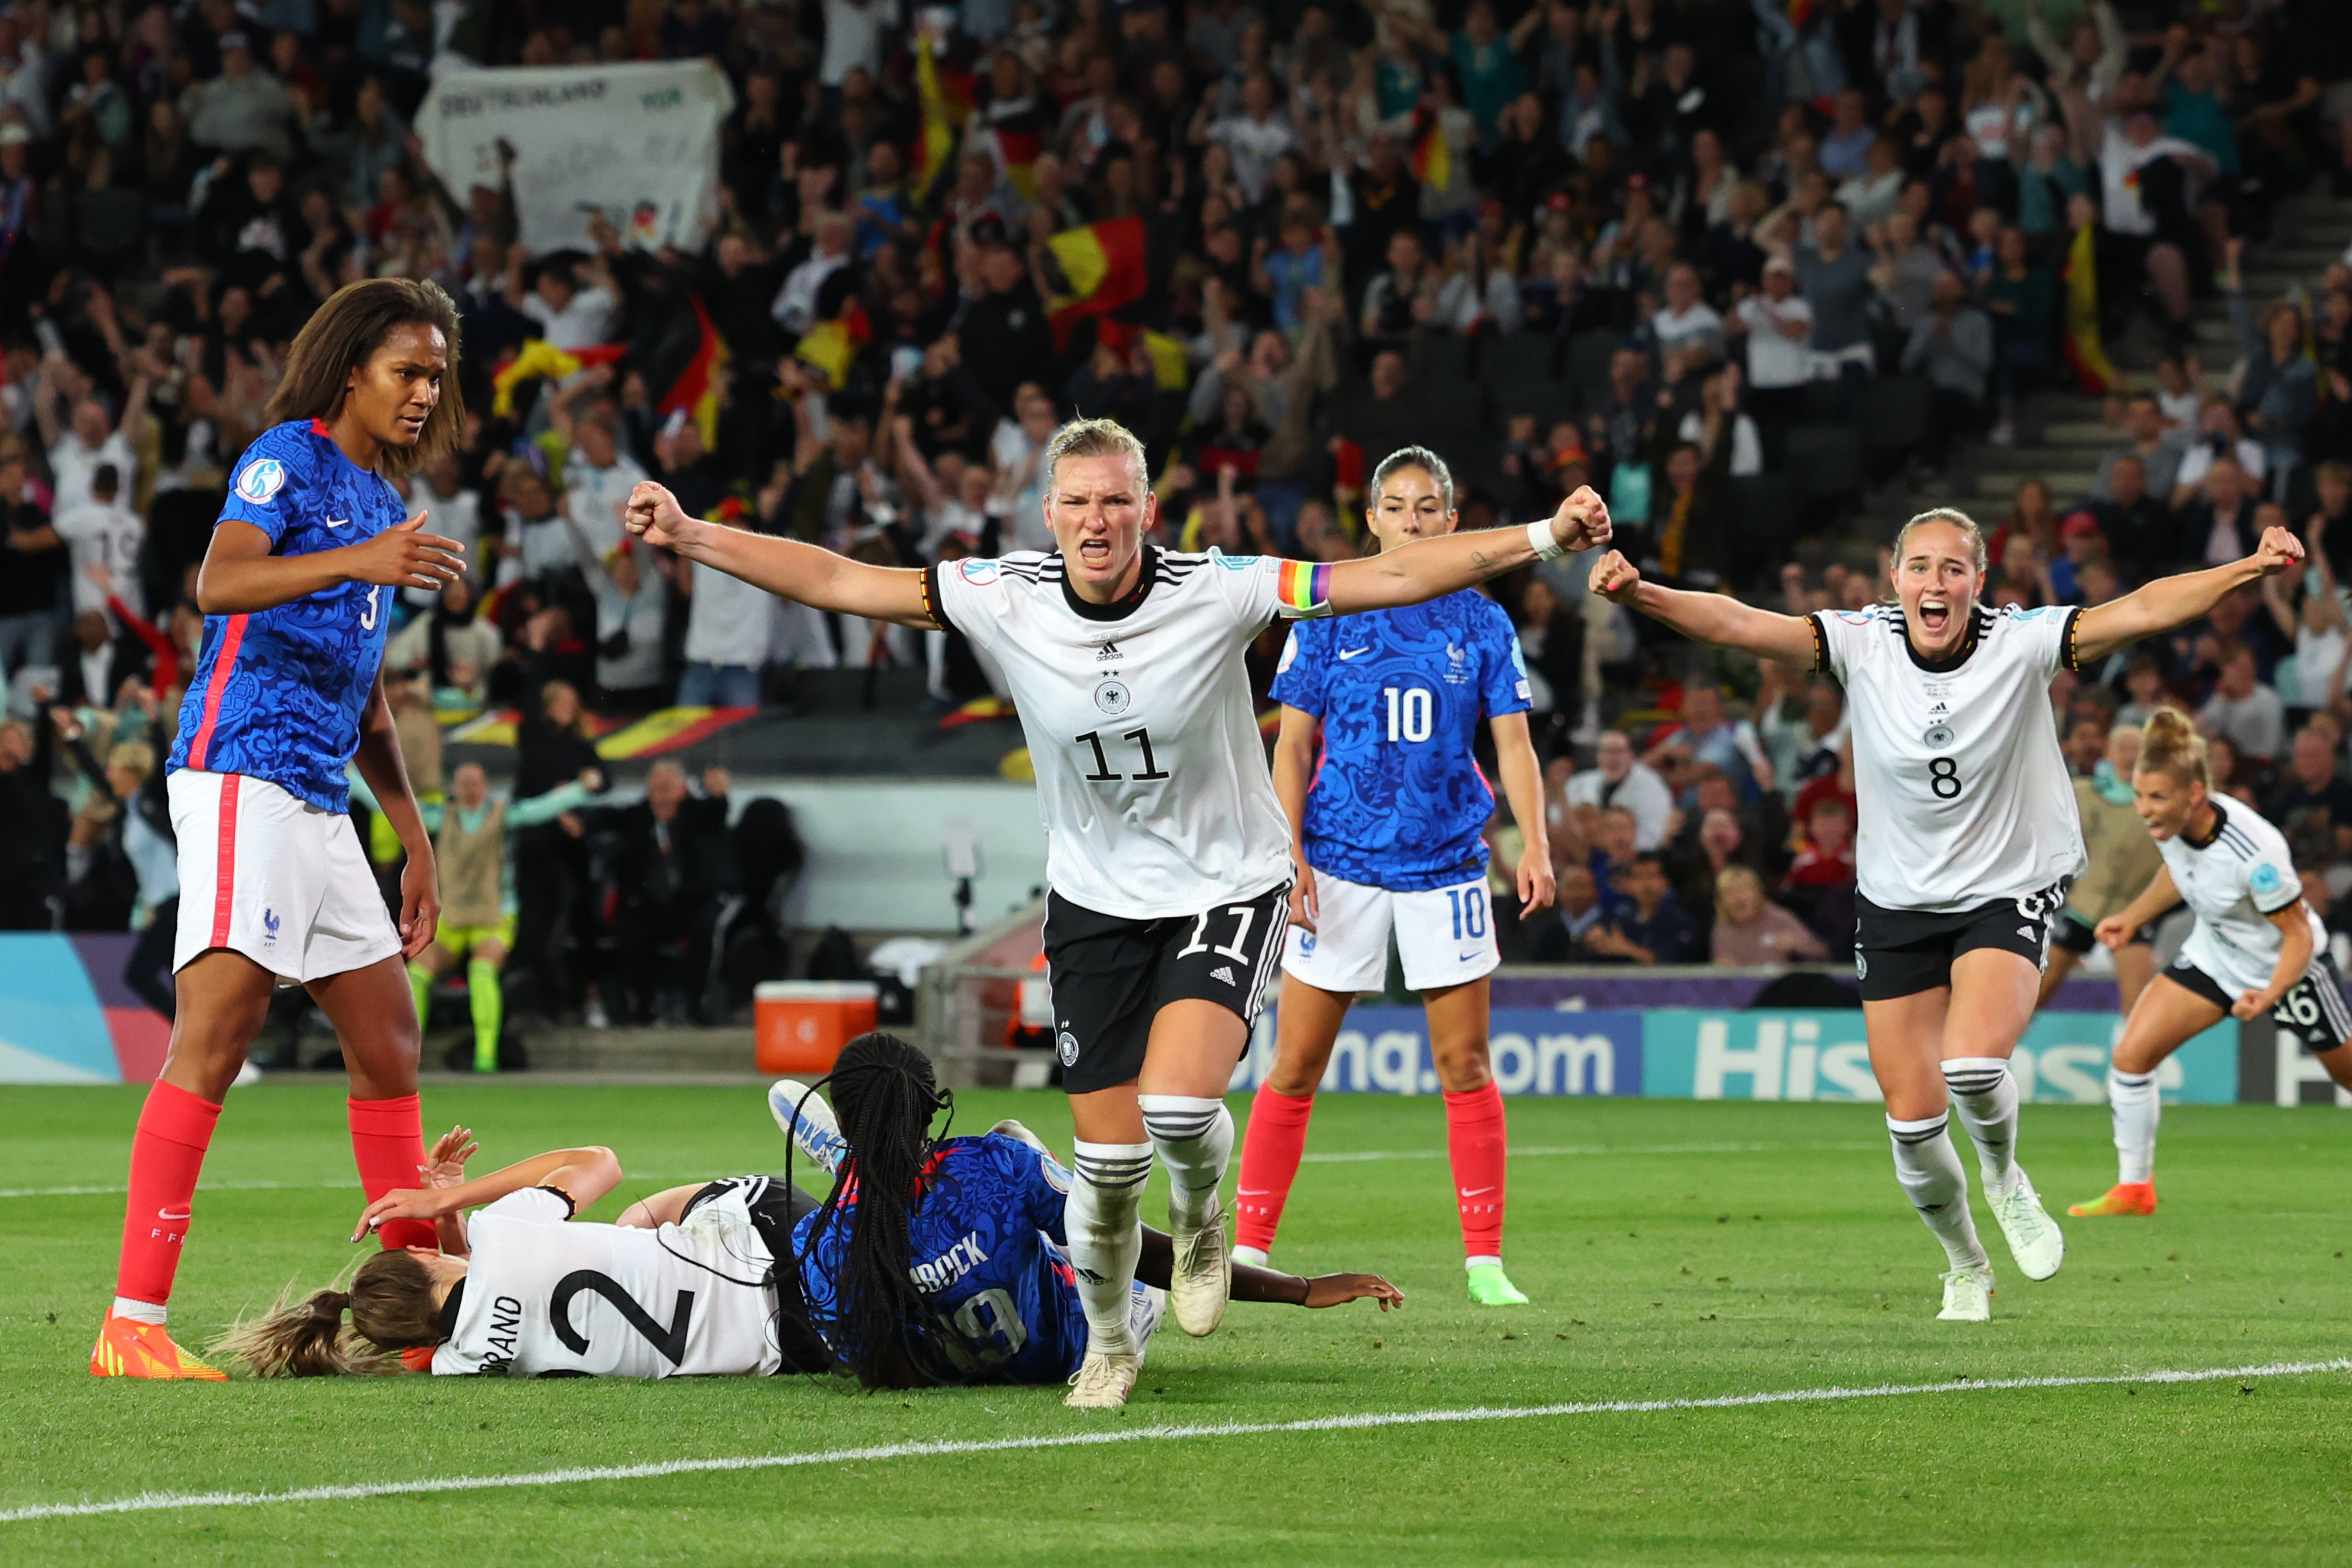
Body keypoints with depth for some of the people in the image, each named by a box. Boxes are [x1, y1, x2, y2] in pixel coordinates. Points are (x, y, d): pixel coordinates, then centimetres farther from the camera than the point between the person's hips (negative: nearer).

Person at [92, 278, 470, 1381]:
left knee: (387, 1037, 10)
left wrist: (414, 840, 28)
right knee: (215, 1034, -17)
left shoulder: (381, 502, 22)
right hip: (242, 773, -9)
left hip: (320, 804, 9)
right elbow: (219, 584, -23)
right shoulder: (288, 459, -3)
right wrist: (355, 562, -37)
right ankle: (132, 1327, -21)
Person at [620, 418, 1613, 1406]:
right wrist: (690, 539, -13)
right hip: (1095, 901, 2)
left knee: (1176, 1105, -24)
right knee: (1108, 1161, 0)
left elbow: (1396, 577, -18)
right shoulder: (1005, 600, -13)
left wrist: (1547, 538, -24)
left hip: (1226, 889, -2)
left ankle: (1200, 1217, 12)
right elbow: (837, 582, -7)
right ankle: (1106, 1347, 27)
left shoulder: (1216, 594, -18)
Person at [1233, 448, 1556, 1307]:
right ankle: (1247, 1247, 8)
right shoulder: (1328, 615, 2)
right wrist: (1288, 852, -7)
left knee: (1465, 1065, -1)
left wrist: (1535, 845, -13)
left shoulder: (1481, 623, 5)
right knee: (1294, 1067, 0)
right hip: (1340, 863, -1)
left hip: (1446, 861, 1)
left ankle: (1485, 1260, 5)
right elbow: (1292, 745, 2)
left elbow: (1513, 742, 1)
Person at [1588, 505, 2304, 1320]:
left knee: (1973, 1065, -28)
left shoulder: (2023, 643, -15)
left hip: (2009, 893, -2)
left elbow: (2141, 610, -26)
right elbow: (1736, 622, -22)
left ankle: (2004, 1176, 8)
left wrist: (2248, 569, -40)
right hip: (1897, 905, 2)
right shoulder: (1860, 643, -12)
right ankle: (1966, 1266, 30)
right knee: (1912, 1121, 2)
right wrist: (1640, 593, -38)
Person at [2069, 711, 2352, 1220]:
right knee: (2130, 1055, -9)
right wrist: (2133, 917, 4)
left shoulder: (2255, 852, -37)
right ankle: (2133, 1189, 3)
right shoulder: (2171, 823, -18)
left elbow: (2298, 935, -26)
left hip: (2285, 967, -6)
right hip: (2214, 956, 6)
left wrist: (2270, 995, -40)